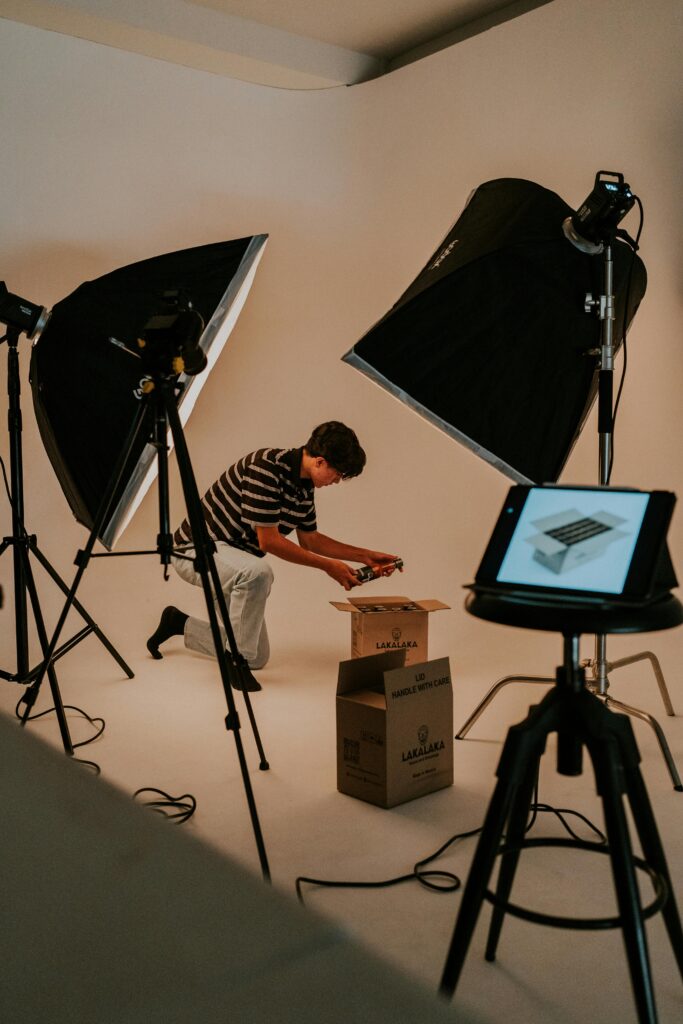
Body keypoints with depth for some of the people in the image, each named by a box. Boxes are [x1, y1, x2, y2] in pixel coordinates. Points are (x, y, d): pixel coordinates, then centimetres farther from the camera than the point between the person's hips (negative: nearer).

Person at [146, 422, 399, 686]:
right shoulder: (267, 466, -26)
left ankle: (179, 623, 28)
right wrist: (327, 566, -19)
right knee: (258, 573, -41)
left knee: (258, 657, 11)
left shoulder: (304, 485, 1)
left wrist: (365, 555, 8)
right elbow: (269, 541, -26)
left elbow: (310, 539, 14)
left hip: (233, 557, 9)